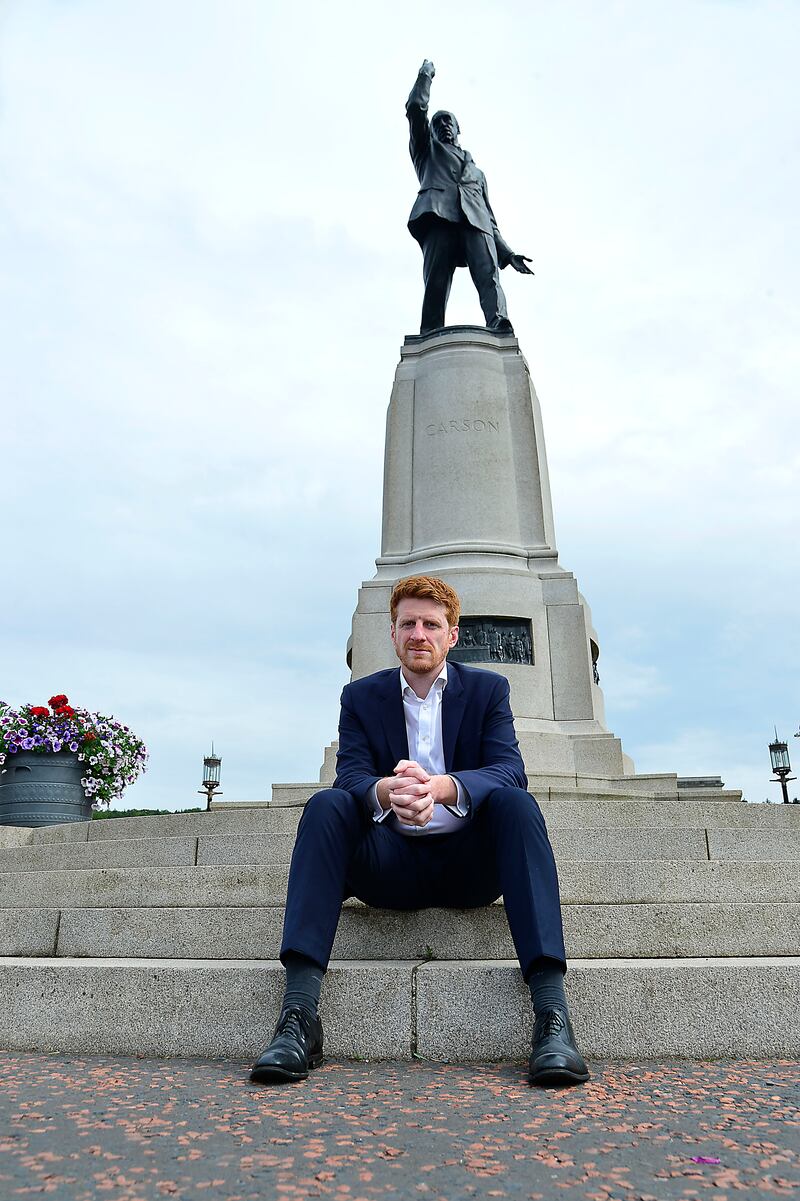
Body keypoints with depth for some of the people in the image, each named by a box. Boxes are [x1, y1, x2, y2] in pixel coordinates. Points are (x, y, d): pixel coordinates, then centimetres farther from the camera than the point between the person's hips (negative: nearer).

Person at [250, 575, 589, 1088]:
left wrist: (440, 786, -33)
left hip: (468, 863, 0)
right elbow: (350, 777, -7)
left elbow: (509, 771, -10)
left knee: (516, 802, -29)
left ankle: (552, 1013, -36)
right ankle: (300, 1013, -34)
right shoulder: (361, 697, 8)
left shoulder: (488, 689, 6)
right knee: (326, 804, -26)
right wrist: (386, 791, -34)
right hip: (392, 864, 1)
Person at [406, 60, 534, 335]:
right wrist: (426, 74, 33)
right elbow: (415, 107, 20)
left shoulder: (476, 171, 41)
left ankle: (501, 332, -46)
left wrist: (507, 253, 19)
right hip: (438, 213, -2)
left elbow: (489, 216, 31)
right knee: (436, 281, -23)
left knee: (489, 276, -25)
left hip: (475, 221, 2)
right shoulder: (427, 151, 35)